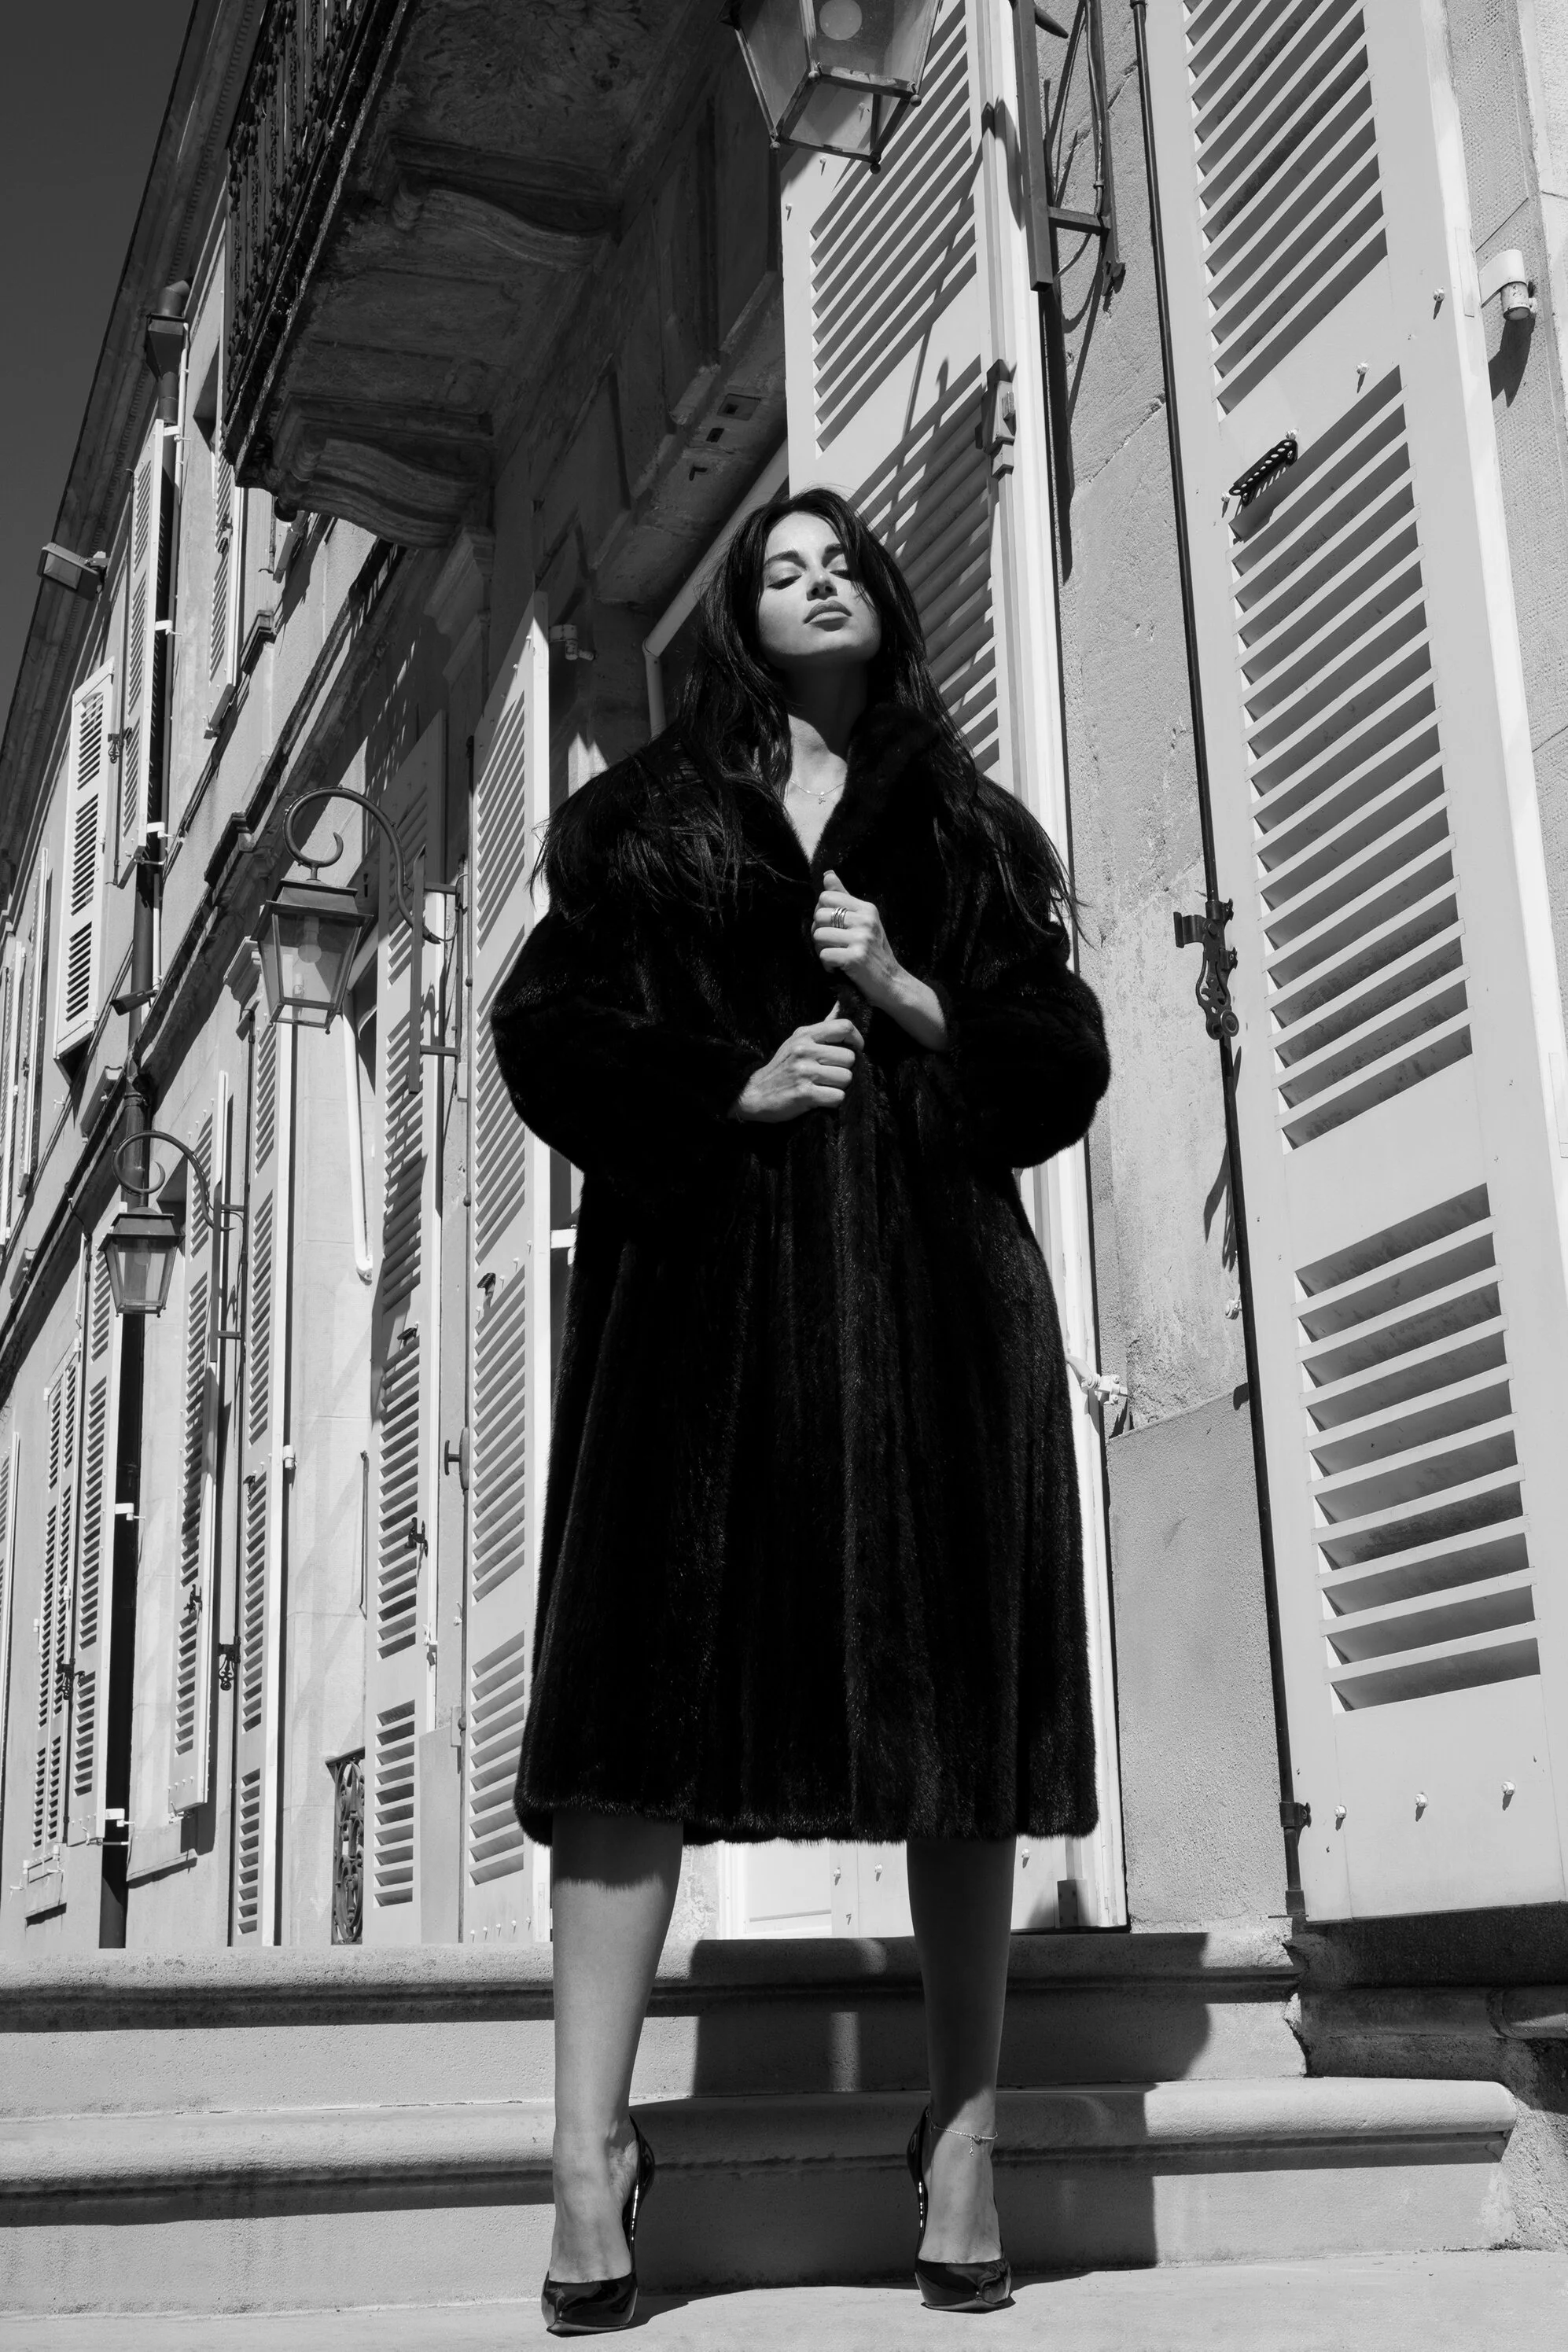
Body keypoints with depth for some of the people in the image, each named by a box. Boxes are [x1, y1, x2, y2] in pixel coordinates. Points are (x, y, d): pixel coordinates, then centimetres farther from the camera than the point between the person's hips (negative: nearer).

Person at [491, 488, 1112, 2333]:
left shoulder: (967, 831, 20)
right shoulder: (643, 816, 16)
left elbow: (1064, 1068, 12)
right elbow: (549, 1034, 5)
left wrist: (905, 995, -4)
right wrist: (734, 1085, -8)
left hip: (932, 1286, 2)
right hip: (703, 1281, -1)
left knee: (954, 1690, -2)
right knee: (650, 1690, -10)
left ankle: (964, 2135, 6)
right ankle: (590, 2151, -9)